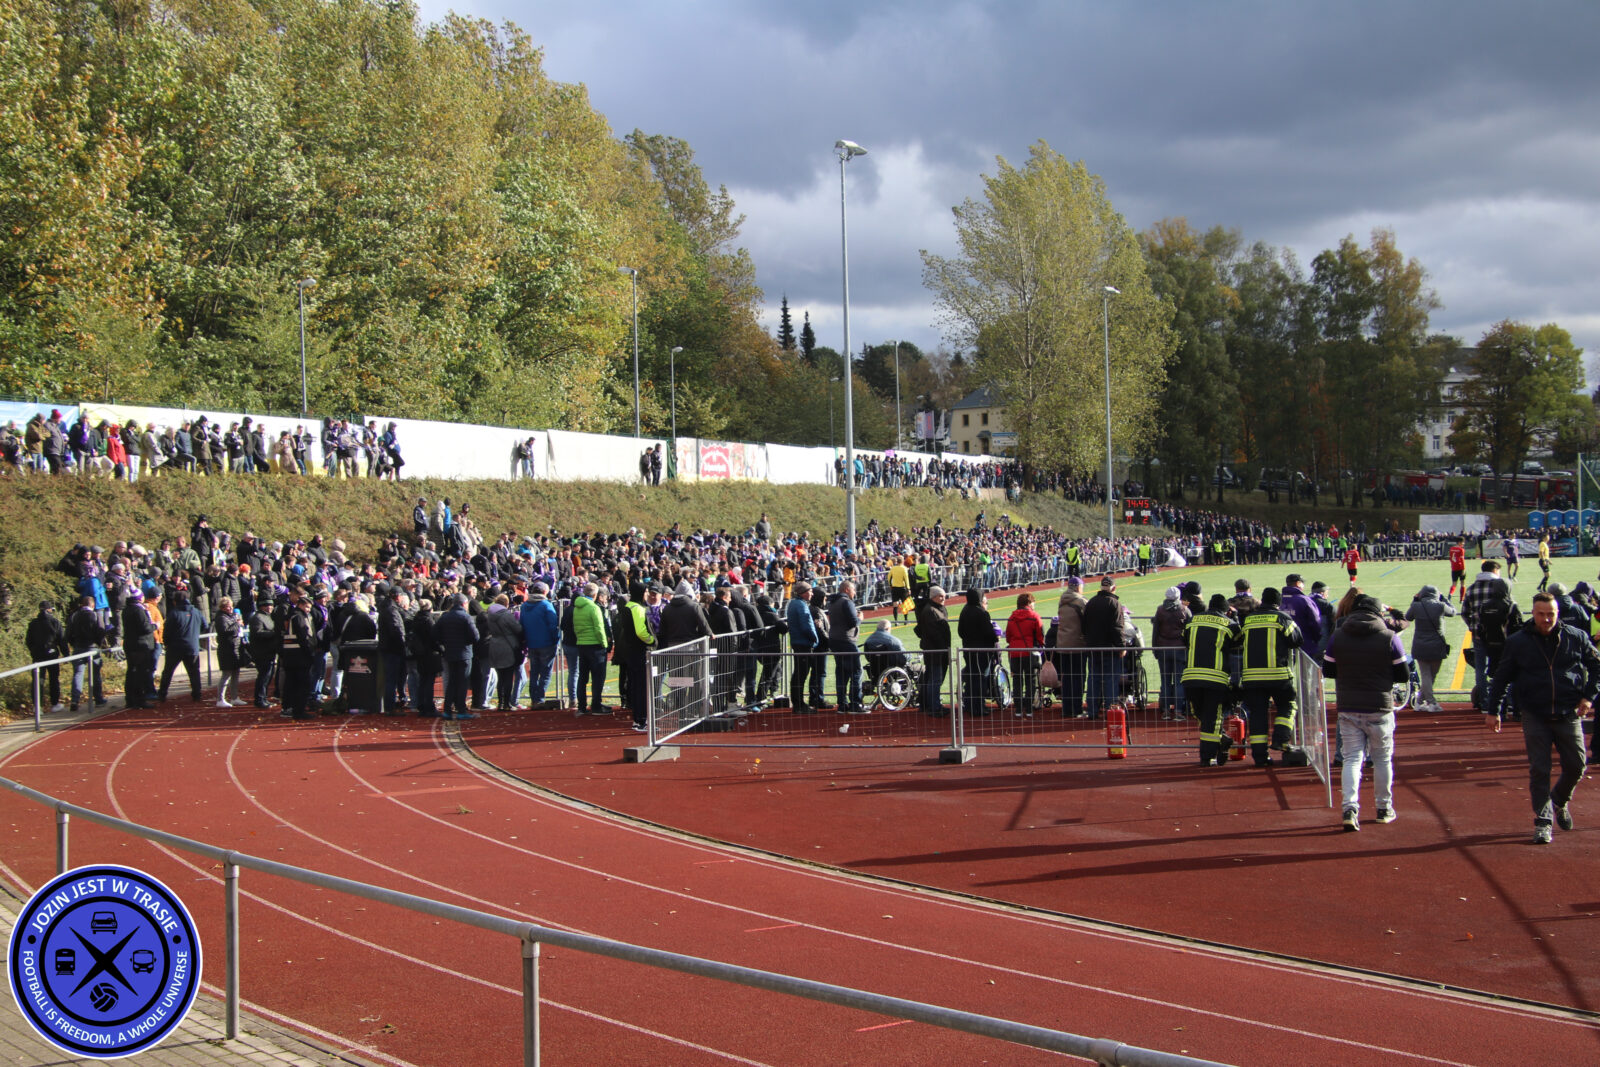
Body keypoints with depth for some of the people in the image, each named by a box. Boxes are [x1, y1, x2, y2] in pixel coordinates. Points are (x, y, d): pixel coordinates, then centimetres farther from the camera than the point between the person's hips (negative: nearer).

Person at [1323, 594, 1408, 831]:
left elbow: (1327, 671, 6)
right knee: (1382, 758, 14)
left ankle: (1349, 807, -15)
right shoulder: (1389, 638, -7)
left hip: (1348, 708, 1)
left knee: (1352, 758, 3)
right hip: (1380, 709, -1)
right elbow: (1402, 675, -3)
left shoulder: (1337, 637, -1)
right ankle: (1384, 809, 22)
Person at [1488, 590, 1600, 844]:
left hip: (1568, 715, 1)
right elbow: (1501, 678, 6)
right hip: (1535, 716, -1)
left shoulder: (1577, 638, 0)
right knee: (1539, 770, -2)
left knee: (1576, 767, 4)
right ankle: (1543, 820, 6)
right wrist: (1493, 710, 5)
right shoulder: (1517, 642, -2)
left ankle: (1559, 802, 32)